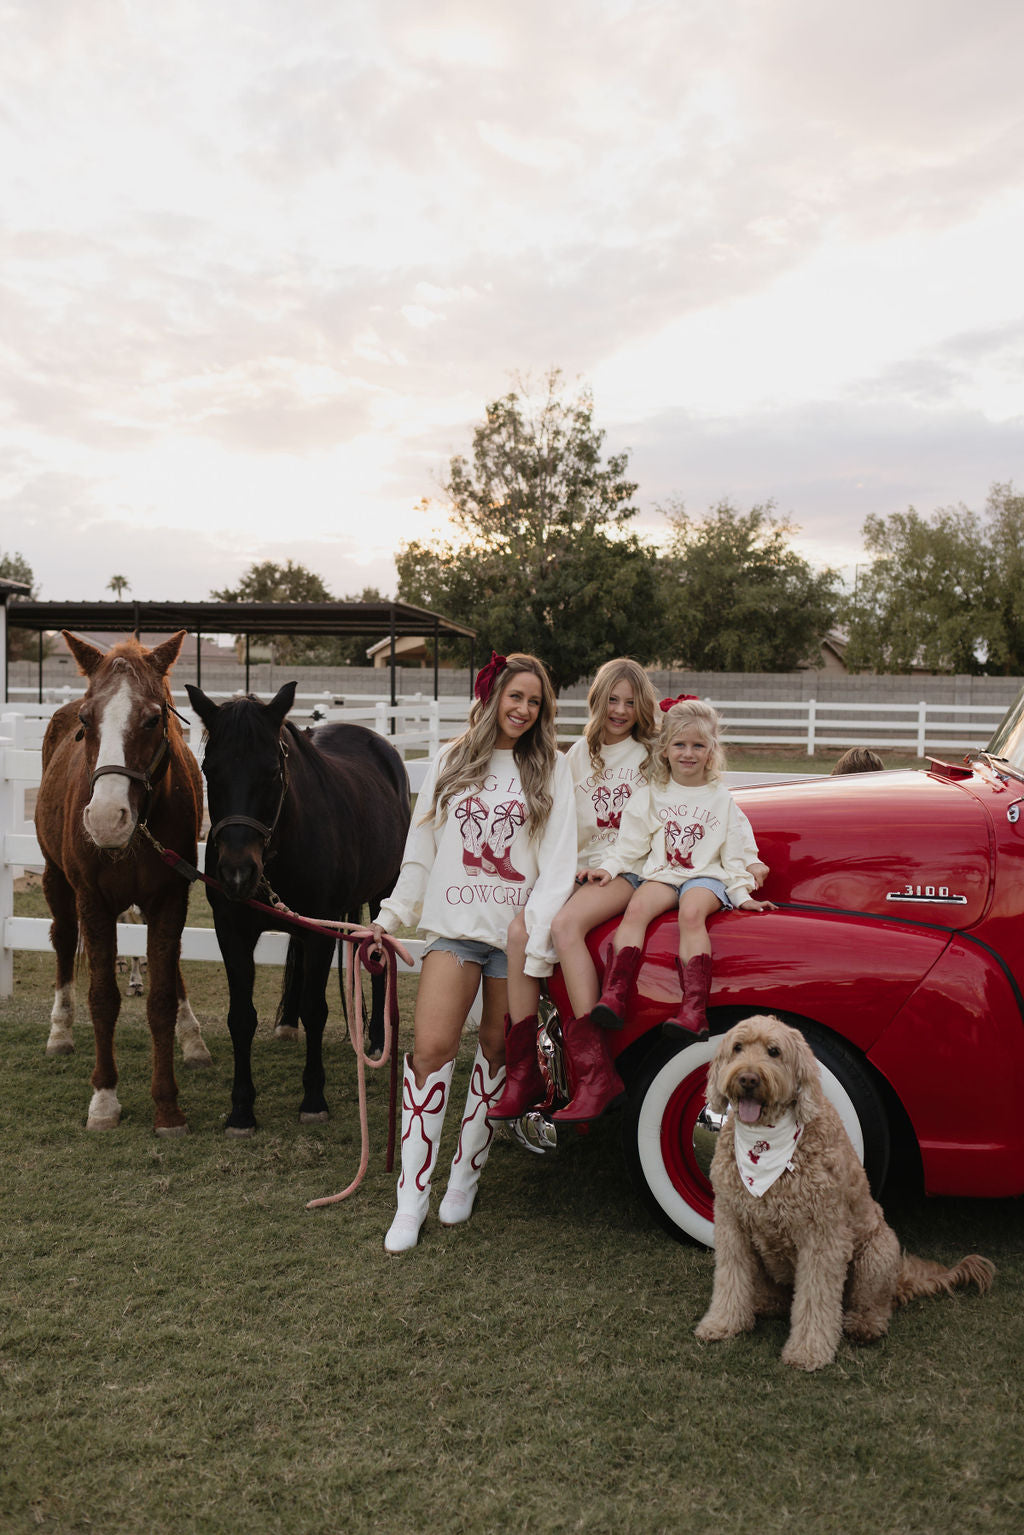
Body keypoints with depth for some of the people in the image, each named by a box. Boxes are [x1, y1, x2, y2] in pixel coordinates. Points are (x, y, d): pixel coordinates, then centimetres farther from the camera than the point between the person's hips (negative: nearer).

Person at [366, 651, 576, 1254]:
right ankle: (413, 1194, -2)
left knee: (497, 1051, 7)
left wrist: (540, 945, -11)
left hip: (517, 930, 0)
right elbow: (422, 849, 15)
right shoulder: (450, 762, 11)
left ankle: (467, 1174, 25)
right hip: (456, 924, 1)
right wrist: (391, 916, 12)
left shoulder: (551, 769, 4)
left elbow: (558, 863, -3)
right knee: (431, 1048, -11)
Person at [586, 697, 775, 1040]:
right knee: (636, 908, -29)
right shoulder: (651, 795, 14)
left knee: (691, 913, -34)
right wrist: (609, 868, -3)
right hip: (661, 874, 2)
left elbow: (734, 854, 12)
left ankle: (694, 1009, -45)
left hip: (706, 877, -2)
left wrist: (742, 895, 4)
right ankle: (613, 996, -39)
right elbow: (631, 842, 11)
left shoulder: (721, 799, 12)